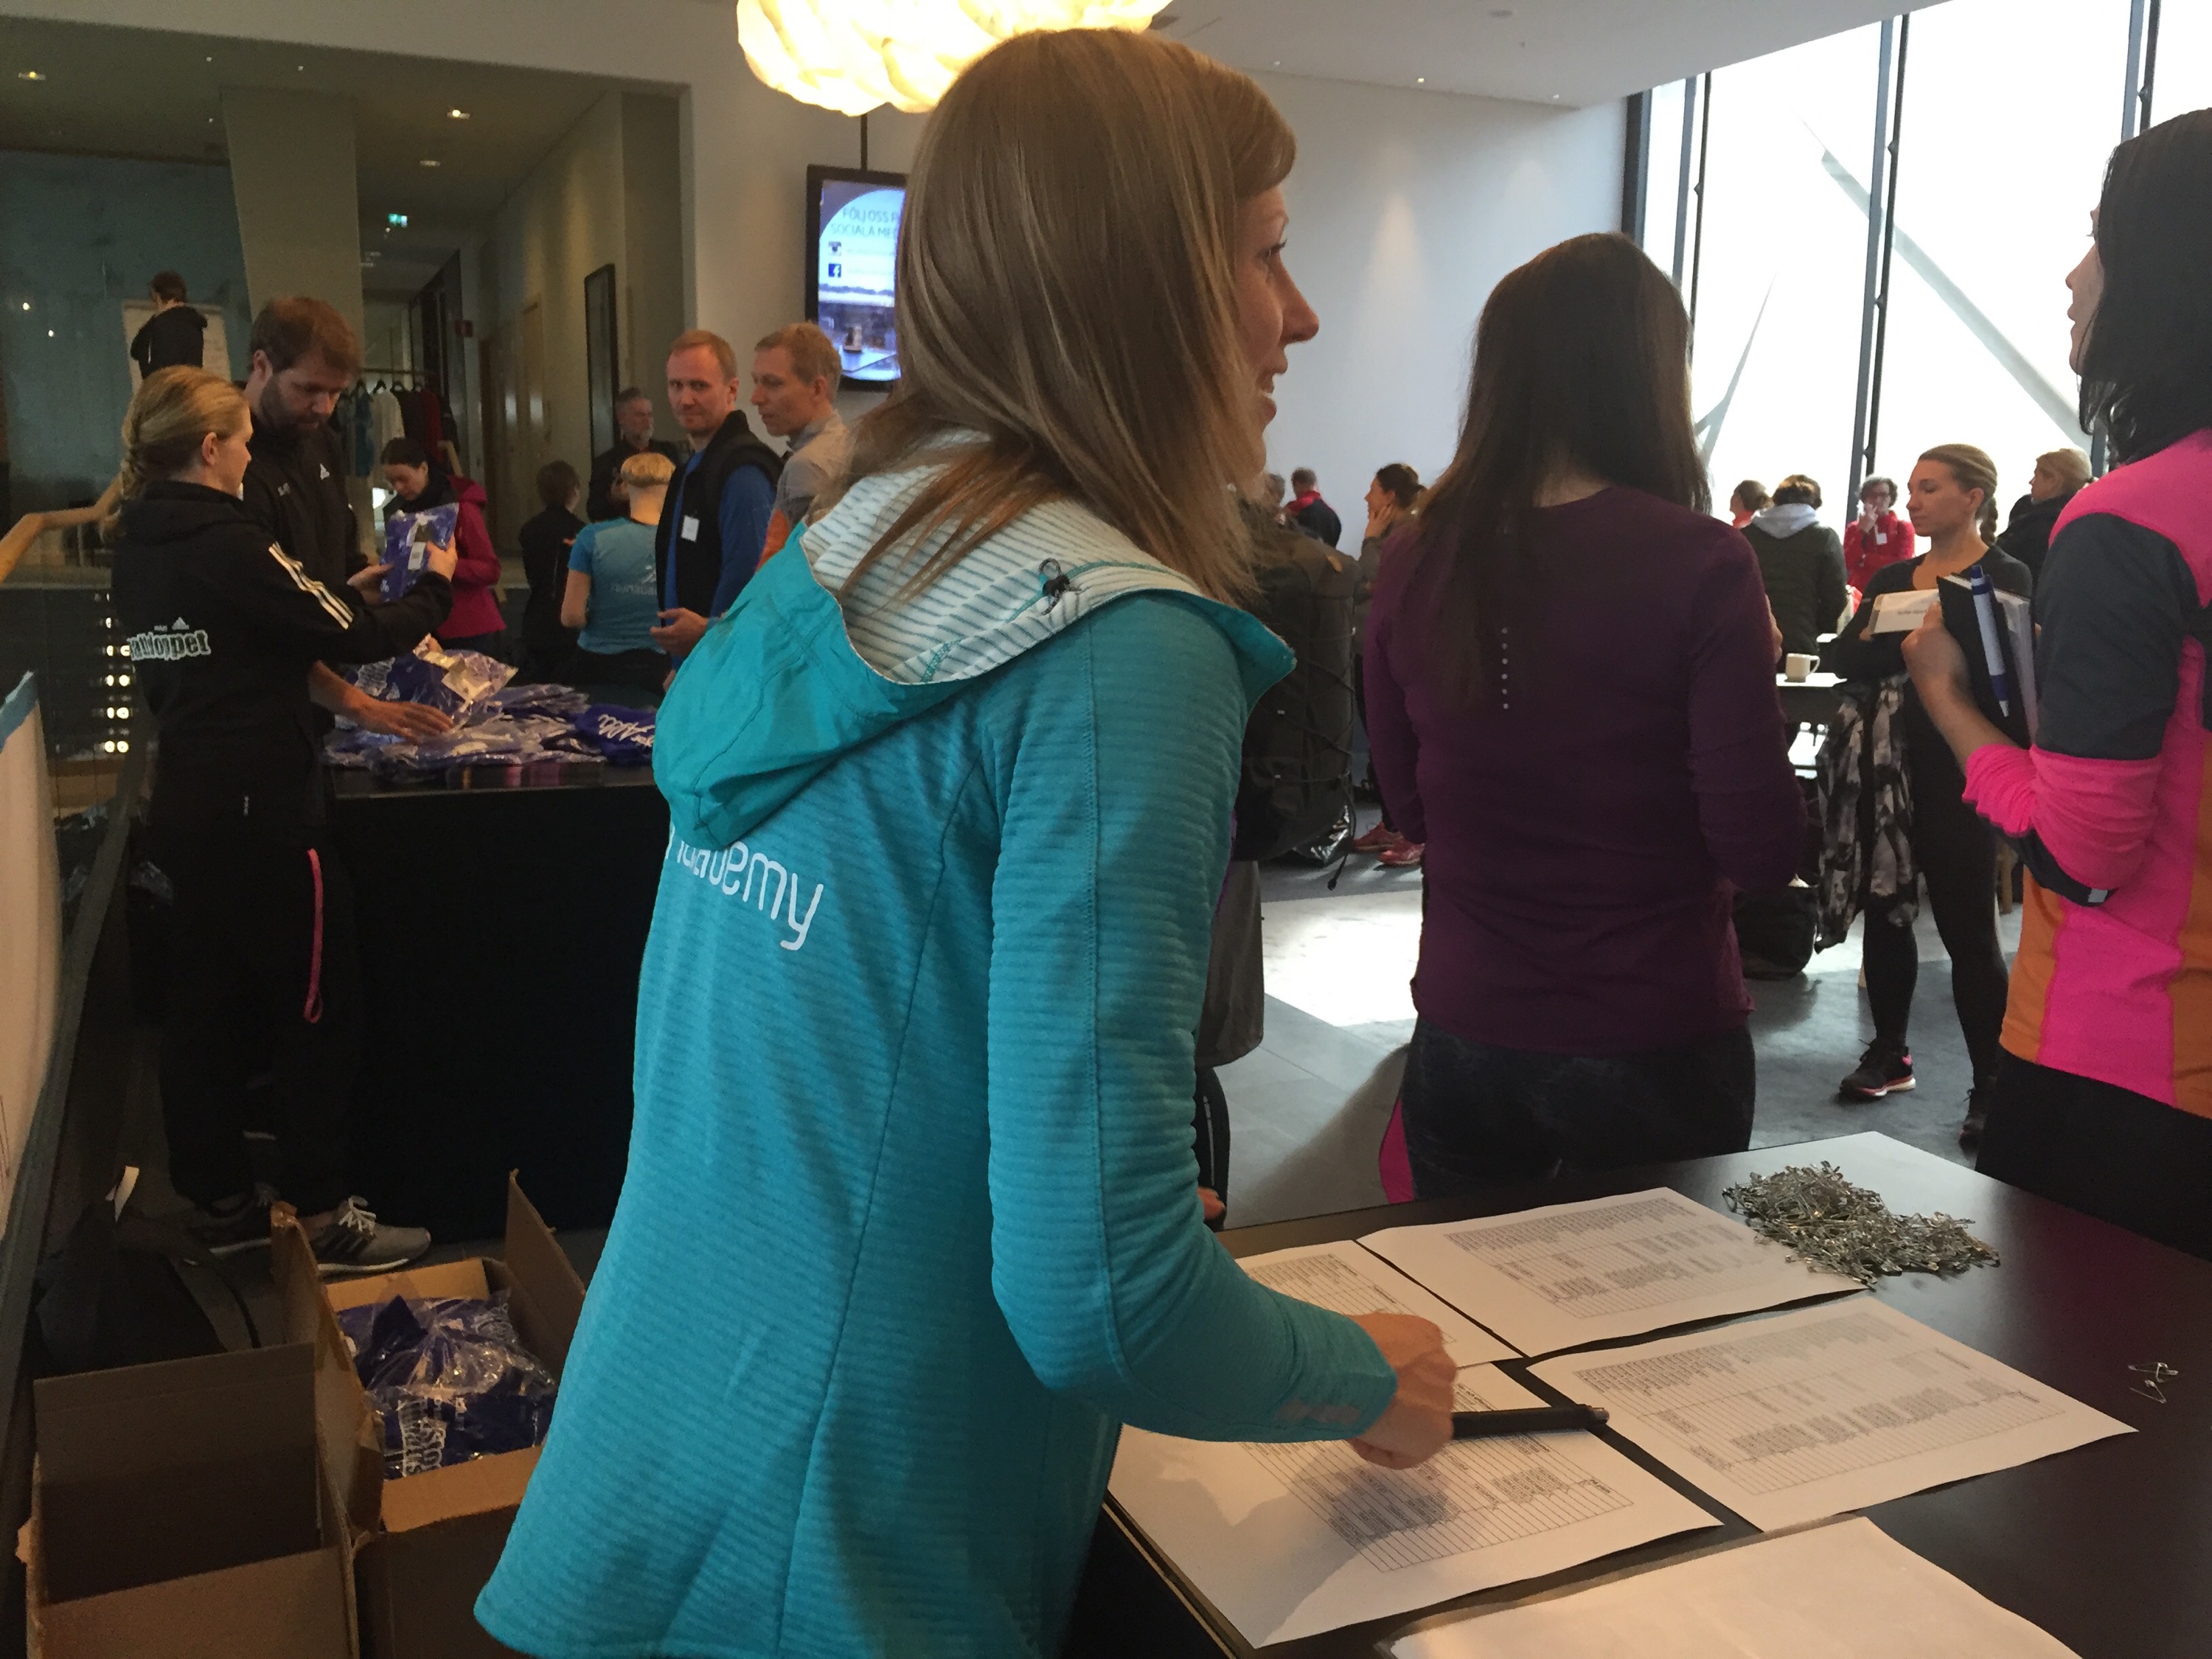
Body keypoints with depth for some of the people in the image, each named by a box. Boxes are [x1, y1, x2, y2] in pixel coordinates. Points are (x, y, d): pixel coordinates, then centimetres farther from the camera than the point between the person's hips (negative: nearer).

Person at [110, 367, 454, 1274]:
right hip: (263, 809, -9)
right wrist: (433, 587, 2)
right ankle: (324, 1216, 8)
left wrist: (340, 592, 19)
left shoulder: (138, 546, 8)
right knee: (316, 1012, 1)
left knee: (206, 1008, 14)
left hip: (186, 806, 9)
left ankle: (221, 1203, 24)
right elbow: (351, 637, -13)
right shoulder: (228, 545, -17)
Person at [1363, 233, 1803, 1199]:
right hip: (1651, 1047, -3)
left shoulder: (1416, 567, -5)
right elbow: (1764, 850, -13)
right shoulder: (1698, 565, -16)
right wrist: (1755, 665, 0)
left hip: (1461, 1039, 4)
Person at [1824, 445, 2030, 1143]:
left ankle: (1990, 1087, 5)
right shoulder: (1892, 579, 13)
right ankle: (1888, 1052, 27)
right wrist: (1889, 638, -17)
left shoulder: (2005, 579, -3)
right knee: (1884, 909, 11)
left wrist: (1903, 643, -23)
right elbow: (1843, 658, 3)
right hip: (1891, 766, 6)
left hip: (1958, 772, -5)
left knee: (1967, 930, -3)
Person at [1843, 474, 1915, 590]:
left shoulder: (1903, 526, 5)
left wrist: (1864, 559, -5)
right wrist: (1862, 531, -8)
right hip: (1858, 592, 2)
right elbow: (1847, 562, -2)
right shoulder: (1853, 528, 13)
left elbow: (1903, 563, -8)